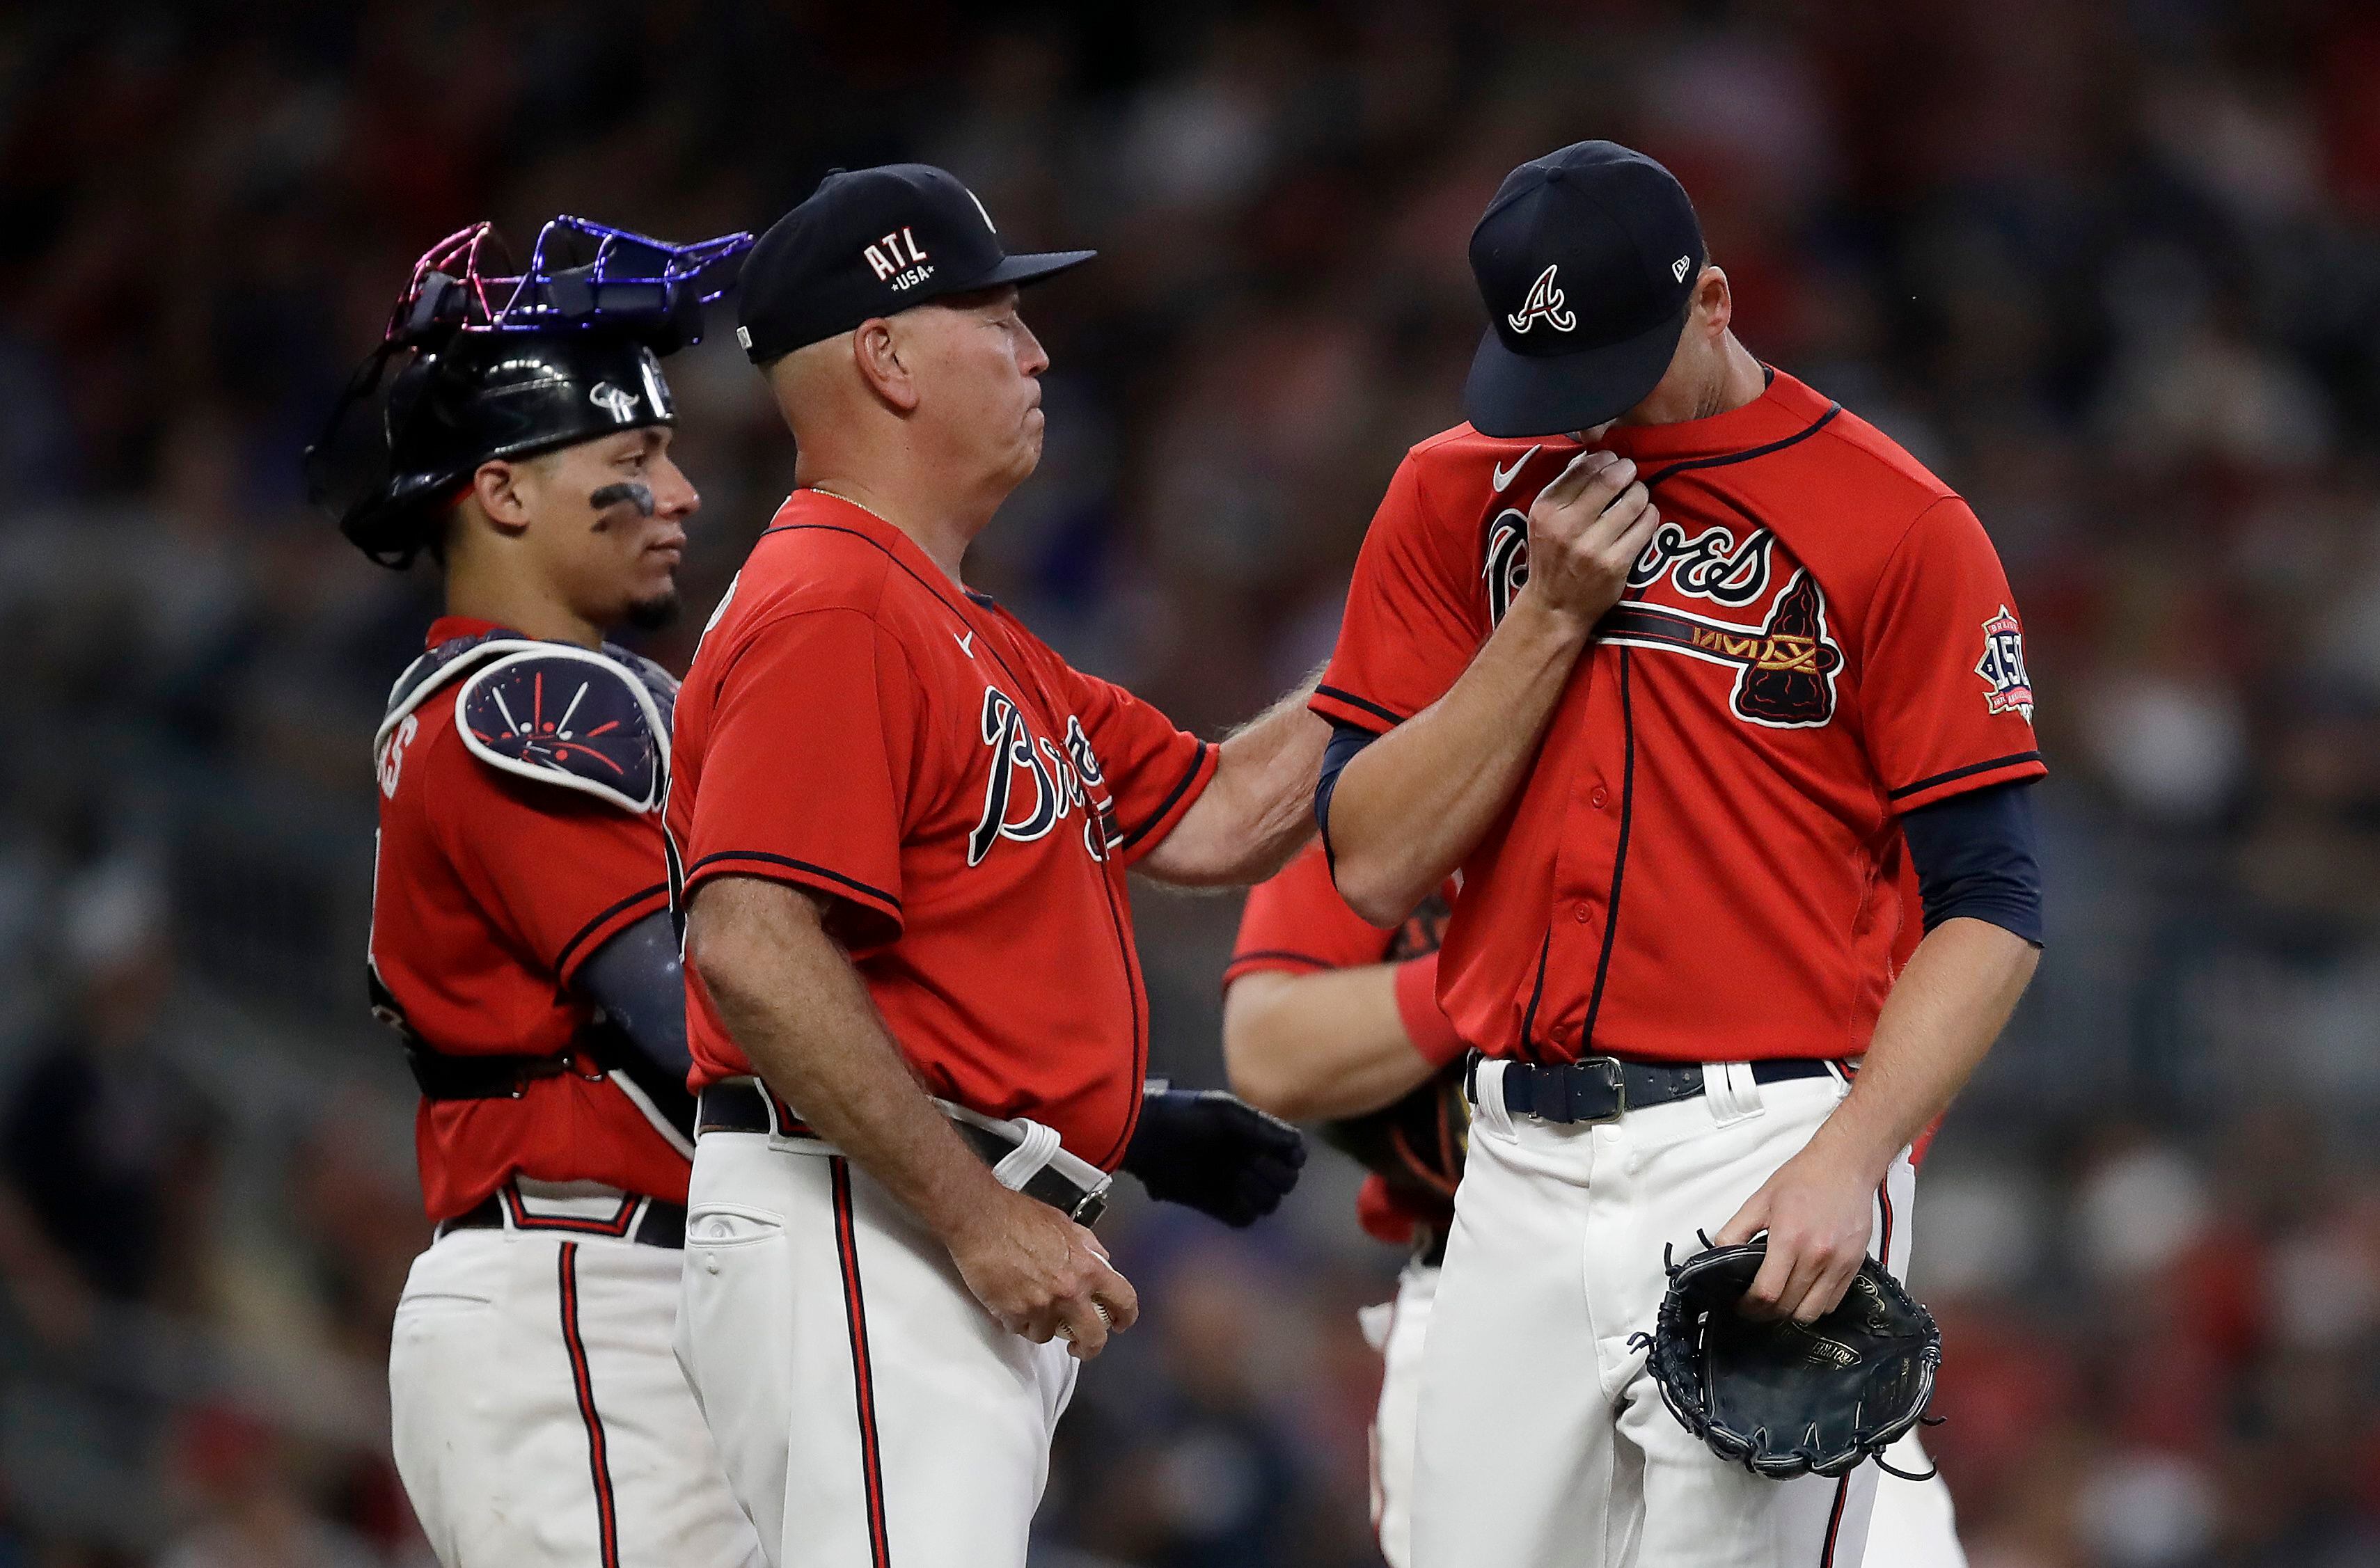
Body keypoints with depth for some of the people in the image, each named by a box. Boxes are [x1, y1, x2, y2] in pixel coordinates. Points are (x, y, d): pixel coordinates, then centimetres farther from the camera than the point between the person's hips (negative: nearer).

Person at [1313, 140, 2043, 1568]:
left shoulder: (1898, 527, -3)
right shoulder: (1458, 500, 10)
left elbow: (1992, 909, -6)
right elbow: (1373, 866, 4)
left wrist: (1844, 1167, -19)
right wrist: (1552, 615, -5)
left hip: (1768, 1167, -4)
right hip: (1521, 1169, 4)